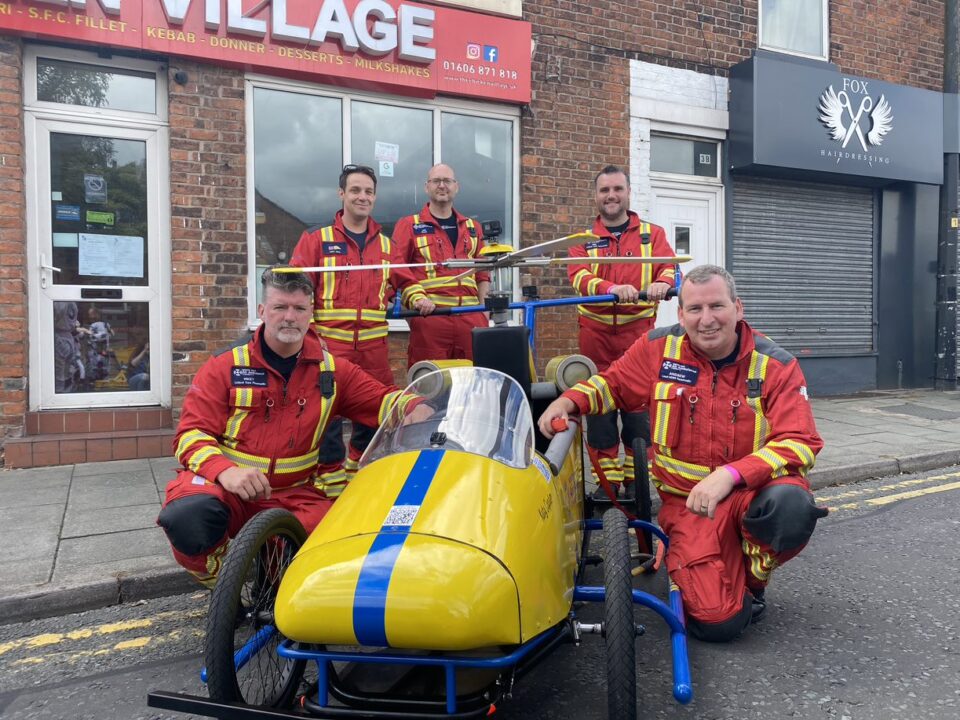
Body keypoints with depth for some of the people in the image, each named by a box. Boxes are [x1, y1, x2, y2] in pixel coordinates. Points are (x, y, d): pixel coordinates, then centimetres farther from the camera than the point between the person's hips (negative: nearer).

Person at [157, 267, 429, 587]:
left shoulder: (332, 371, 8)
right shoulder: (224, 367, 0)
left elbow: (383, 399, 10)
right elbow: (191, 433, -5)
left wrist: (416, 408, -14)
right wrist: (225, 471, -25)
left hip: (294, 495, 2)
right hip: (224, 485, -1)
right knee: (186, 517, -36)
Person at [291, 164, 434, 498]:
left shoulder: (385, 244, 17)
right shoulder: (316, 239, 6)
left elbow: (404, 279, 21)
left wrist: (418, 298, 0)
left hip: (373, 344, 4)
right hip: (329, 341, -3)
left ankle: (359, 466, 30)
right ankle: (330, 476, 9)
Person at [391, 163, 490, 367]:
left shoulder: (472, 227, 20)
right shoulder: (409, 225, 8)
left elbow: (482, 275, 20)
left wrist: (484, 311, 7)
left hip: (471, 319, 4)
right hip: (428, 318, -3)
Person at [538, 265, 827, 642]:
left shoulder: (776, 365, -7)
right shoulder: (659, 348, -4)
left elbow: (800, 443, -15)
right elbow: (612, 383, 13)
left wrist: (730, 475, -30)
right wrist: (568, 401, -6)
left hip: (753, 490, 1)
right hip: (688, 500, -1)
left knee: (791, 505, -37)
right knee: (718, 622, -18)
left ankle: (753, 576, -1)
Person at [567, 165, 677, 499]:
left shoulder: (652, 234, 11)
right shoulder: (583, 239, 10)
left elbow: (669, 266, -4)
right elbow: (579, 276, -8)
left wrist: (662, 283, -29)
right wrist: (612, 288, -28)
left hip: (639, 333, 0)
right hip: (596, 335, 1)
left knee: (640, 407, 0)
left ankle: (636, 478, 14)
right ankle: (607, 479, 13)